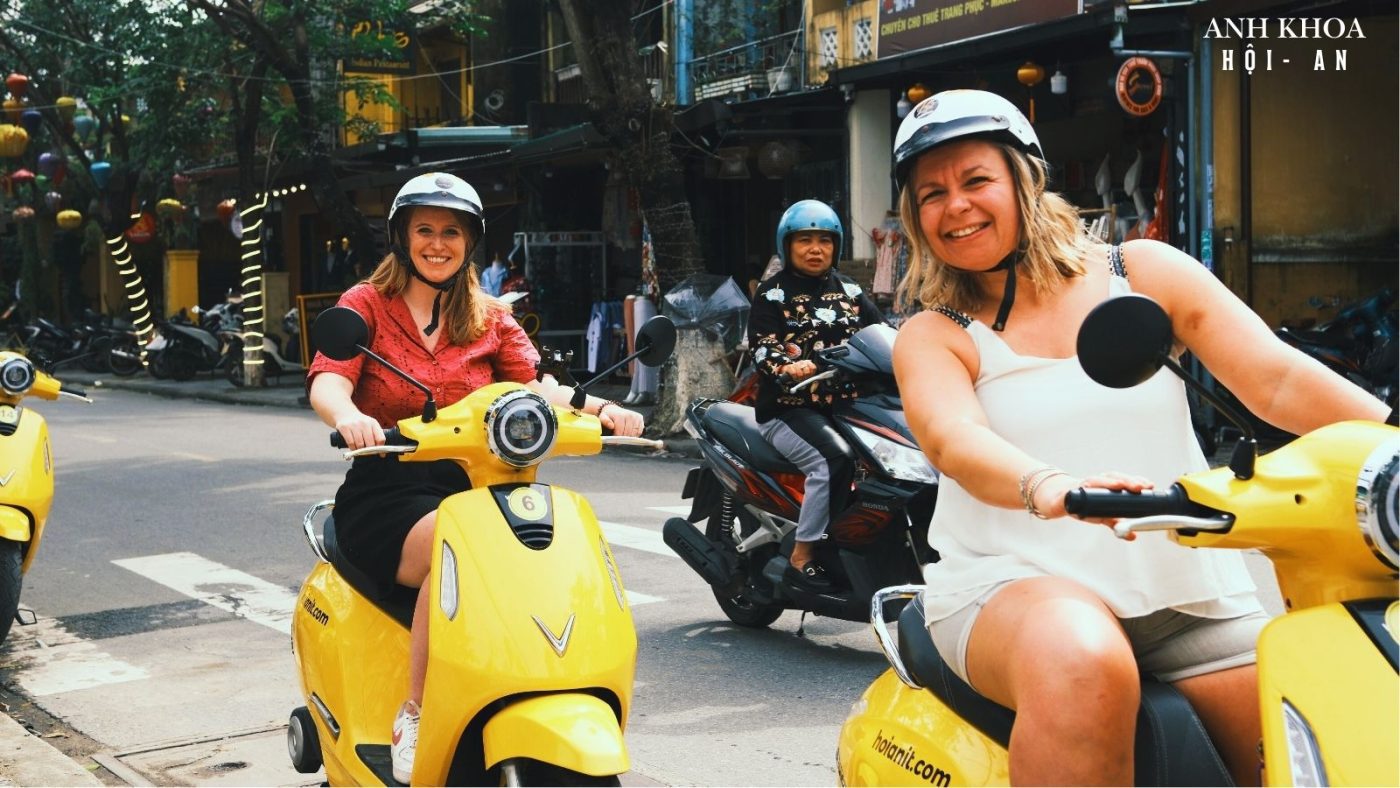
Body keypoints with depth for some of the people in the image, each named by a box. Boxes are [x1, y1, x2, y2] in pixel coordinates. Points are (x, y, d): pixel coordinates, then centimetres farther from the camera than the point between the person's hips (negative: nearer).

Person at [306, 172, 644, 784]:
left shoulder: (490, 320, 17)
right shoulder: (367, 304, 6)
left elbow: (534, 386, 1)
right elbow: (326, 383, -10)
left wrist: (599, 408, -21)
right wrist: (348, 417, -36)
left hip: (471, 487, 3)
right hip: (386, 490, -3)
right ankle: (414, 718, -25)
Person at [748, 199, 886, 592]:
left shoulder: (849, 291, 19)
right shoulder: (773, 293, 4)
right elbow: (762, 349, -7)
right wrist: (789, 368, -29)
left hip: (846, 403, 5)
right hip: (789, 408, -5)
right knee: (835, 458, -32)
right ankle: (802, 558, -24)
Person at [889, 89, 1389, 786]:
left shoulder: (1143, 272, 10)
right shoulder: (932, 338, 6)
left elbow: (1280, 378, 1)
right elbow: (953, 439, -16)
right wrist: (1047, 486, -39)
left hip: (1188, 593, 3)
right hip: (1013, 588, -2)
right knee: (1080, 664, -37)